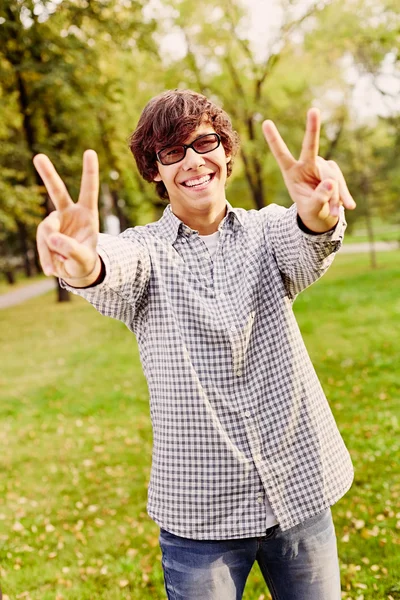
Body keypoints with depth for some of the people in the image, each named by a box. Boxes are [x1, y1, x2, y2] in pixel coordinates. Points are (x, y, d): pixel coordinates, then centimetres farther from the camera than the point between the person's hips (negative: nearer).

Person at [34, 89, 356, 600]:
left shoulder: (266, 231, 2)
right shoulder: (146, 250, -2)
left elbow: (305, 247, -21)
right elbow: (119, 266, -26)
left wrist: (319, 216, -46)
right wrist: (84, 265, -51)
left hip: (301, 490, 2)